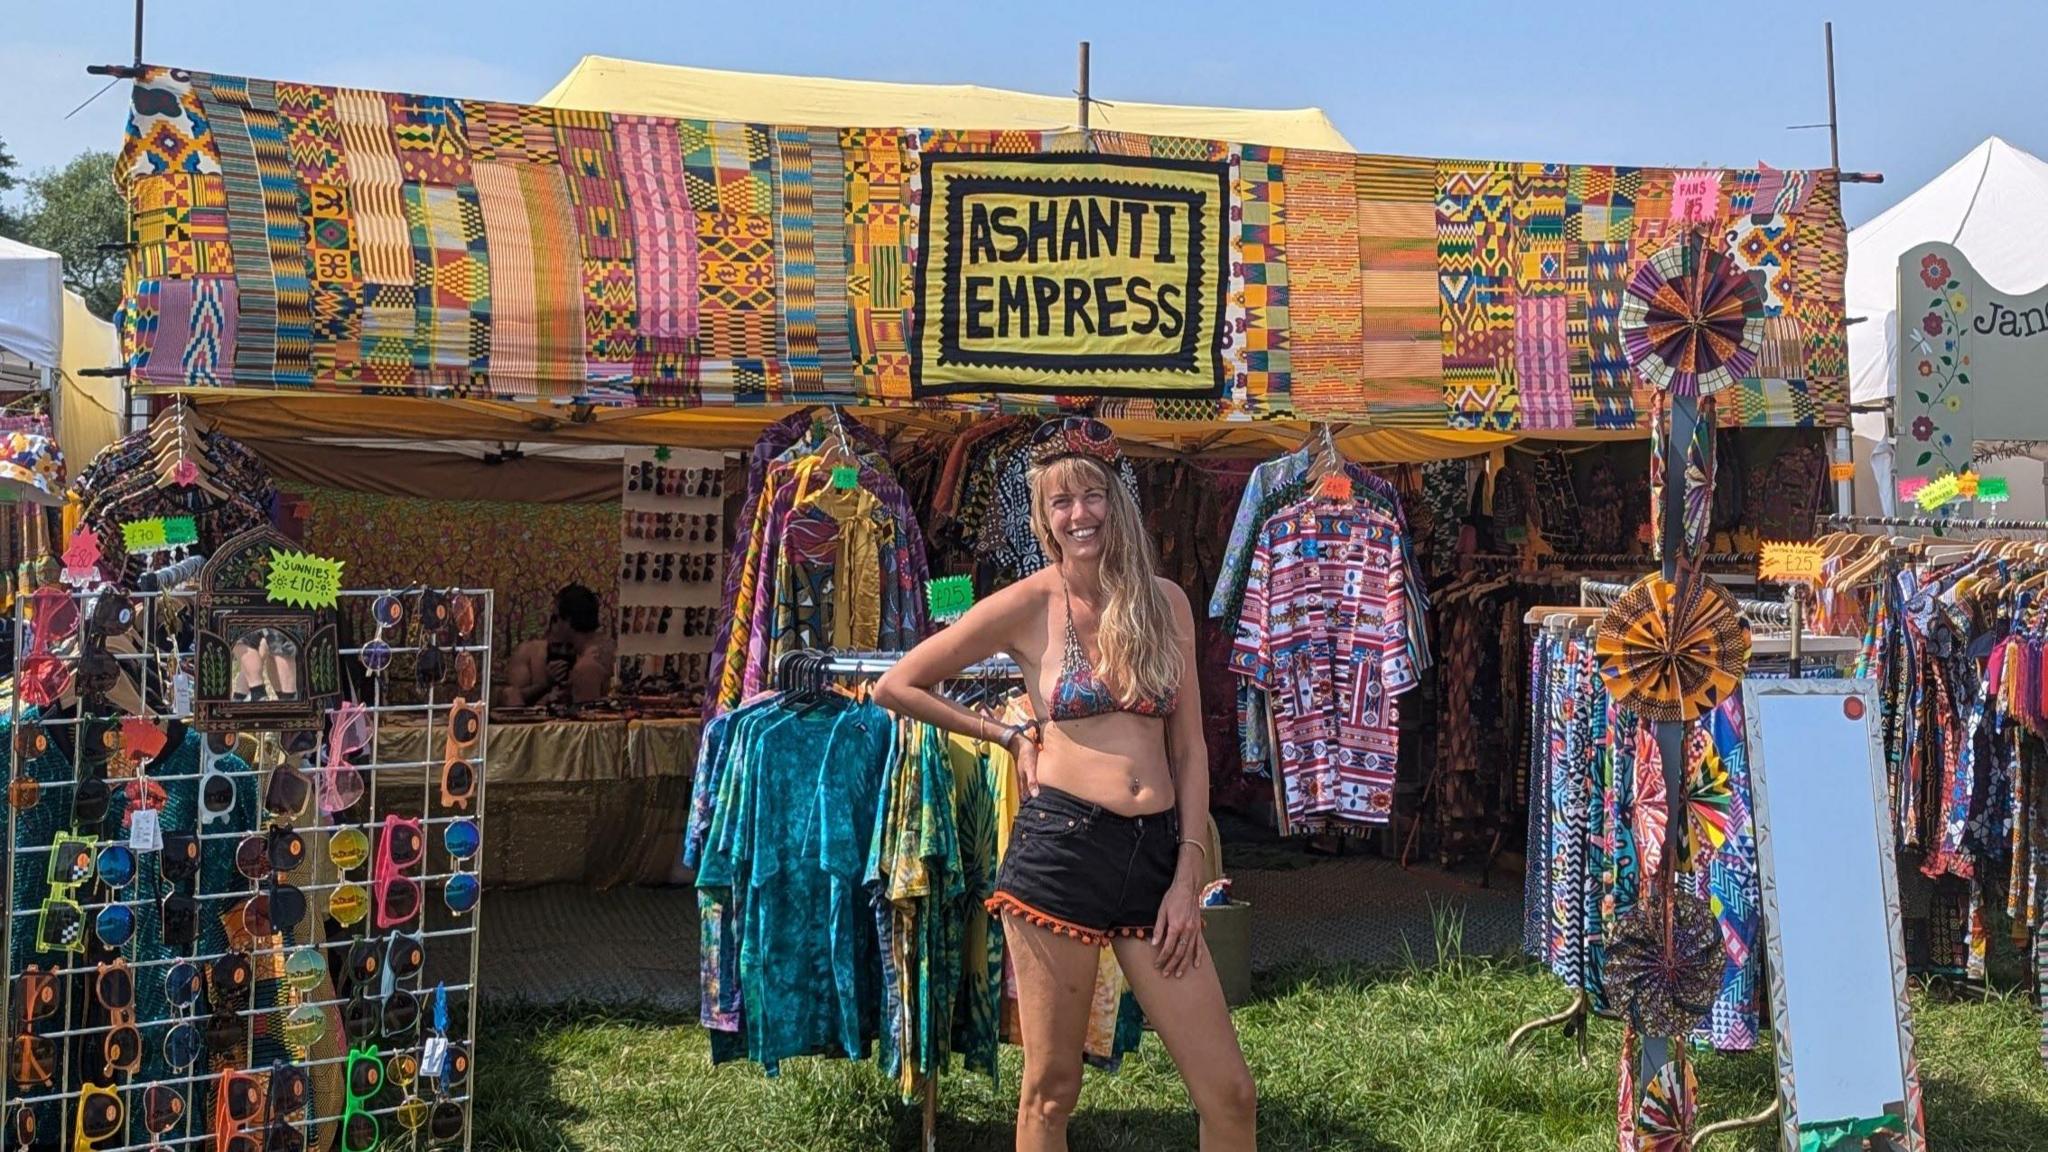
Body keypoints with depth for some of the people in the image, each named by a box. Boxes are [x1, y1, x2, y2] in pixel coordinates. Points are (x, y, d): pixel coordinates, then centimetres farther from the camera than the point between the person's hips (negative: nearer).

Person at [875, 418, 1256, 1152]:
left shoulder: (1165, 602, 9)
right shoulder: (1030, 604, -1)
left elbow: (1189, 748, 10)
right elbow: (897, 687, 4)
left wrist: (1188, 877, 3)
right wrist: (1008, 735, 7)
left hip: (1158, 853, 3)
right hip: (1062, 848, -3)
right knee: (1051, 1090, 6)